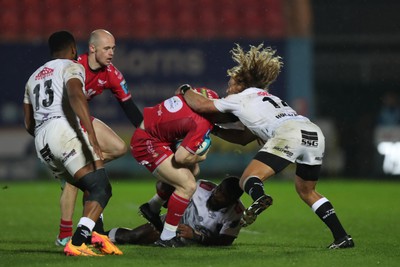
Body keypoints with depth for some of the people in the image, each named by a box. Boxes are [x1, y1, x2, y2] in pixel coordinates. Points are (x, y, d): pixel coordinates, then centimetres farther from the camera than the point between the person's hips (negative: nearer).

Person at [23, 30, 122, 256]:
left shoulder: (35, 77, 29)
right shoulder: (72, 67, 7)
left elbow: (29, 124, 29)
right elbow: (76, 96, -15)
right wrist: (93, 139, -23)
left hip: (41, 142, 7)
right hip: (64, 130, -7)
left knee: (93, 188, 17)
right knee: (101, 189, -8)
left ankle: (92, 234, -5)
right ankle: (77, 243, -25)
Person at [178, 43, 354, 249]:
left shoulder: (241, 99, 17)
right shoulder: (264, 99, 39)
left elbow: (200, 105, 16)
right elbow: (244, 138, 44)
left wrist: (185, 91, 35)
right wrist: (215, 130, 45)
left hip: (289, 133, -7)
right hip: (315, 133, 7)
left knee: (248, 180, -7)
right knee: (307, 192, 24)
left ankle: (259, 198, -43)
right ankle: (342, 237, 13)